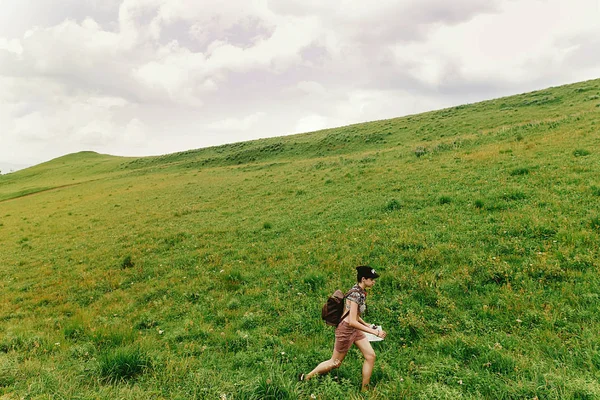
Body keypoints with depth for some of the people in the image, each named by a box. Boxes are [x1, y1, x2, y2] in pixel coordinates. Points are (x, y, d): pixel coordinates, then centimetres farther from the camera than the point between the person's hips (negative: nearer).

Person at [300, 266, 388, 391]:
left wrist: (366, 325, 11)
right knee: (335, 363, 7)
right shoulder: (355, 294, -27)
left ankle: (365, 389, 17)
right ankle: (306, 377, 25)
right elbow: (352, 322, -31)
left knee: (371, 356, 3)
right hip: (345, 330, -9)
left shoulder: (361, 292, 3)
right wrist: (374, 332, -30)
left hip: (355, 329, 9)